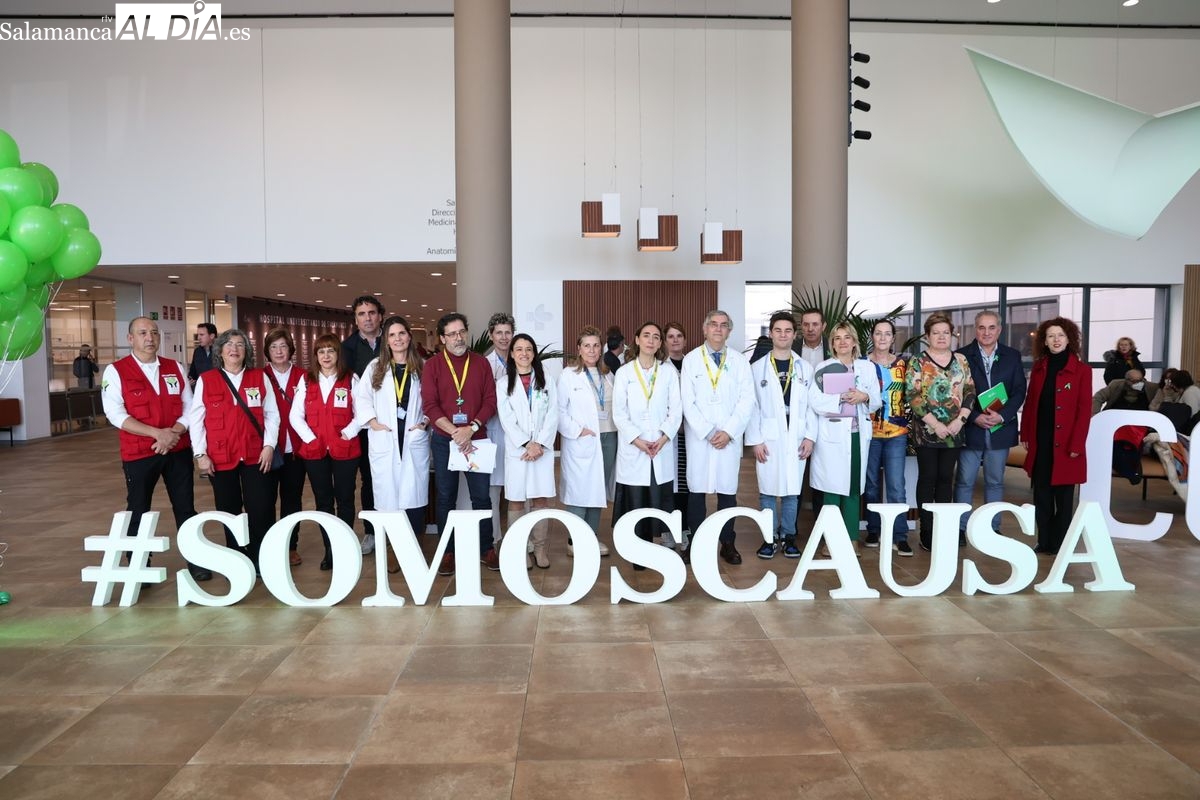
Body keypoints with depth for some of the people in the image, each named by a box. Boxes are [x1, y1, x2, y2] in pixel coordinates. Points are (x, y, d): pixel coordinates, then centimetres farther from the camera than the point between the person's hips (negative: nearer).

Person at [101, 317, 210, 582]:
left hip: (178, 450, 3)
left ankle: (195, 562, 17)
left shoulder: (175, 368, 7)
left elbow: (189, 406, 5)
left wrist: (173, 433, -13)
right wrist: (157, 433, -20)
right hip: (138, 453, -2)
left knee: (186, 508, 7)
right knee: (138, 512, 7)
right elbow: (115, 414, -12)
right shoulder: (115, 371, -3)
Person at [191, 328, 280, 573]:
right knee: (229, 511, 10)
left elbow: (271, 415, 4)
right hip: (221, 458, 0)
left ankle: (262, 561, 12)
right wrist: (200, 454, -5)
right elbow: (196, 420, 1)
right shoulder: (205, 380, 2)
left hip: (255, 455, 0)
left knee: (261, 509, -3)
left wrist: (269, 445, -5)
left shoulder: (259, 377, 5)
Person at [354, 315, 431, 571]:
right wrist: (372, 422, -5)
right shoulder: (375, 368, 9)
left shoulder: (422, 368, 7)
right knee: (388, 494, 1)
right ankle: (394, 548, 11)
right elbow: (361, 398, 6)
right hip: (384, 441, 1)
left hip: (414, 440, -1)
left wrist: (425, 422, -6)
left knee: (414, 494, -2)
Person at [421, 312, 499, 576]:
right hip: (444, 440, 0)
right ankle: (447, 551, 17)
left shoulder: (481, 363, 5)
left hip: (477, 439, 1)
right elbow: (429, 405, -6)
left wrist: (471, 428, -13)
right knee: (446, 497, 6)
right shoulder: (433, 365, 1)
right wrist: (455, 432, -16)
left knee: (481, 495, 4)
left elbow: (490, 400, 0)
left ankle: (486, 548, 17)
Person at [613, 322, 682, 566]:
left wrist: (663, 438, -10)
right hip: (633, 448, -1)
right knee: (635, 502, 1)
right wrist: (637, 440, -11)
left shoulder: (669, 371, 6)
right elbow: (619, 412, -1)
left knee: (661, 502, -1)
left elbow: (676, 409, 3)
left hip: (662, 448, 1)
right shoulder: (624, 372, 4)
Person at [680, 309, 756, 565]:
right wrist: (708, 432, -10)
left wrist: (728, 432, -10)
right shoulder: (691, 359, 3)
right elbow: (688, 402, -2)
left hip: (730, 437, 1)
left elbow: (747, 401, 0)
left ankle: (728, 544, 16)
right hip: (699, 436, -1)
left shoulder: (740, 361, 6)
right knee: (697, 490, 3)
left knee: (728, 491, 5)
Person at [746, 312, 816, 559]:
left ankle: (788, 537, 17)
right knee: (768, 491, 3)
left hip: (796, 439, 1)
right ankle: (770, 538, 13)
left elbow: (811, 406, 6)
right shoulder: (757, 367, 3)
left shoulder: (805, 368, 8)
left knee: (792, 491, 6)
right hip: (768, 439, -1)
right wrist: (755, 440, -7)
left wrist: (809, 436, -2)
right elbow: (752, 406, 0)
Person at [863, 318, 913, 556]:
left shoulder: (903, 363, 7)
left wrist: (909, 419, 4)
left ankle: (899, 537, 0)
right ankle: (873, 531, 20)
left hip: (897, 433, 0)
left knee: (897, 486, -5)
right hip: (869, 433, 0)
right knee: (871, 485, 7)